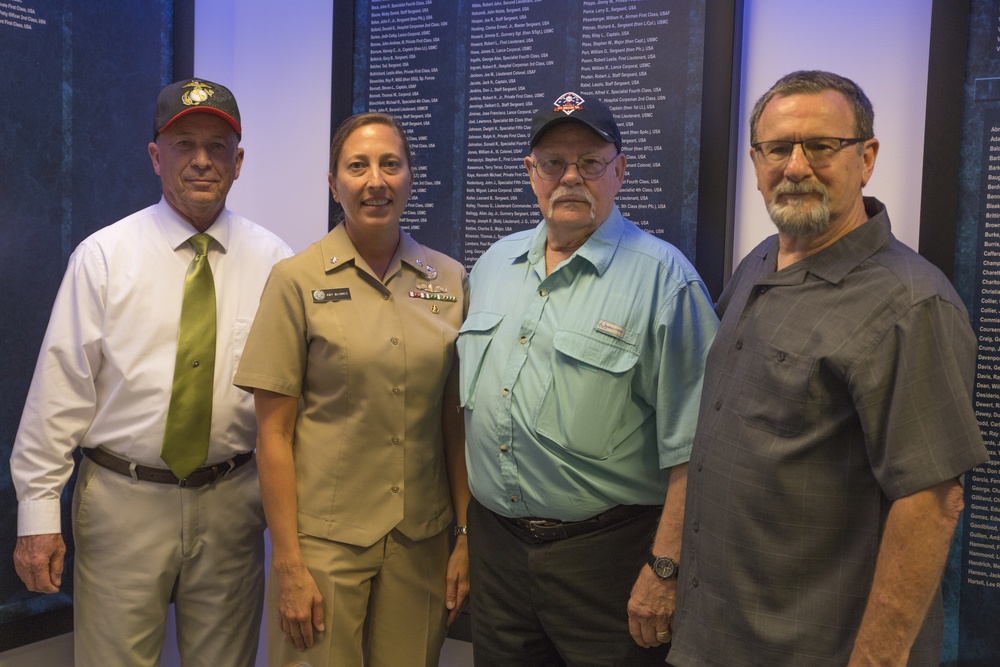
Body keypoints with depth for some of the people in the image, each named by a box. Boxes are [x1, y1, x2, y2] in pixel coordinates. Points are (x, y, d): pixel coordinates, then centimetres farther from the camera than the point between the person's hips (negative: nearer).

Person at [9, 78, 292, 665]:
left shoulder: (272, 261, -1)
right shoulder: (104, 255, -4)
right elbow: (61, 385, -5)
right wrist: (38, 511, -6)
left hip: (231, 501, 2)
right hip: (122, 500, -1)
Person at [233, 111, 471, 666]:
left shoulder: (449, 280, 3)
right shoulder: (297, 280, -6)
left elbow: (456, 422, 5)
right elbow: (274, 433, -6)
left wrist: (466, 537, 2)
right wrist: (287, 564, -9)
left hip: (421, 539, 3)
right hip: (324, 537, -2)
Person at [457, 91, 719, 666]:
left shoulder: (664, 278, -12)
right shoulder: (493, 264, 8)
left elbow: (689, 446, -14)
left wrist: (665, 568, -16)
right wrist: (464, 523, 15)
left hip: (605, 551, -5)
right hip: (494, 541, 6)